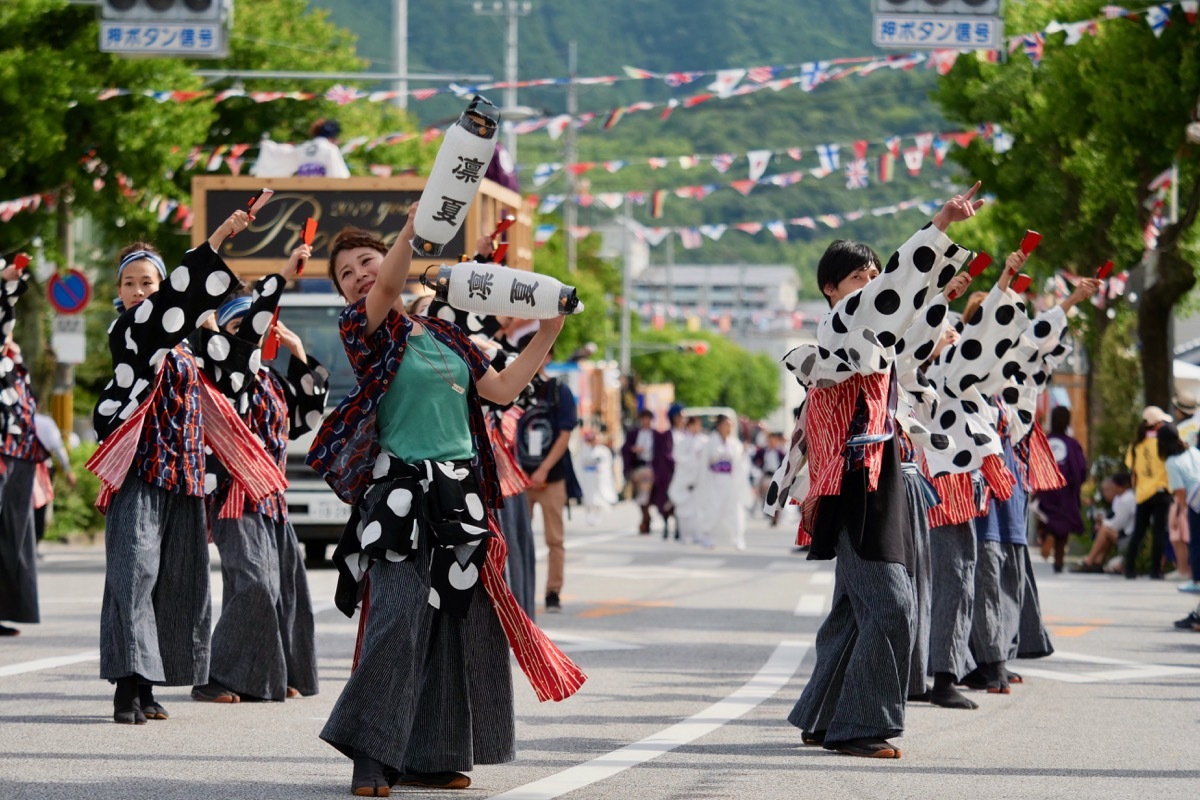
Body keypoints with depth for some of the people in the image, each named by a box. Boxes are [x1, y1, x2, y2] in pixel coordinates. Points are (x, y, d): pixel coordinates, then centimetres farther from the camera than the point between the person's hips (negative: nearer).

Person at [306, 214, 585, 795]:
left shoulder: (444, 336, 18)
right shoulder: (363, 329, -1)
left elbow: (501, 388, 17)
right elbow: (386, 291, -22)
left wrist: (547, 333, 10)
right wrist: (415, 222, -35)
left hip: (460, 500, 6)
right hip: (401, 497, -6)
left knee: (458, 622, 4)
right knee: (397, 621, -15)